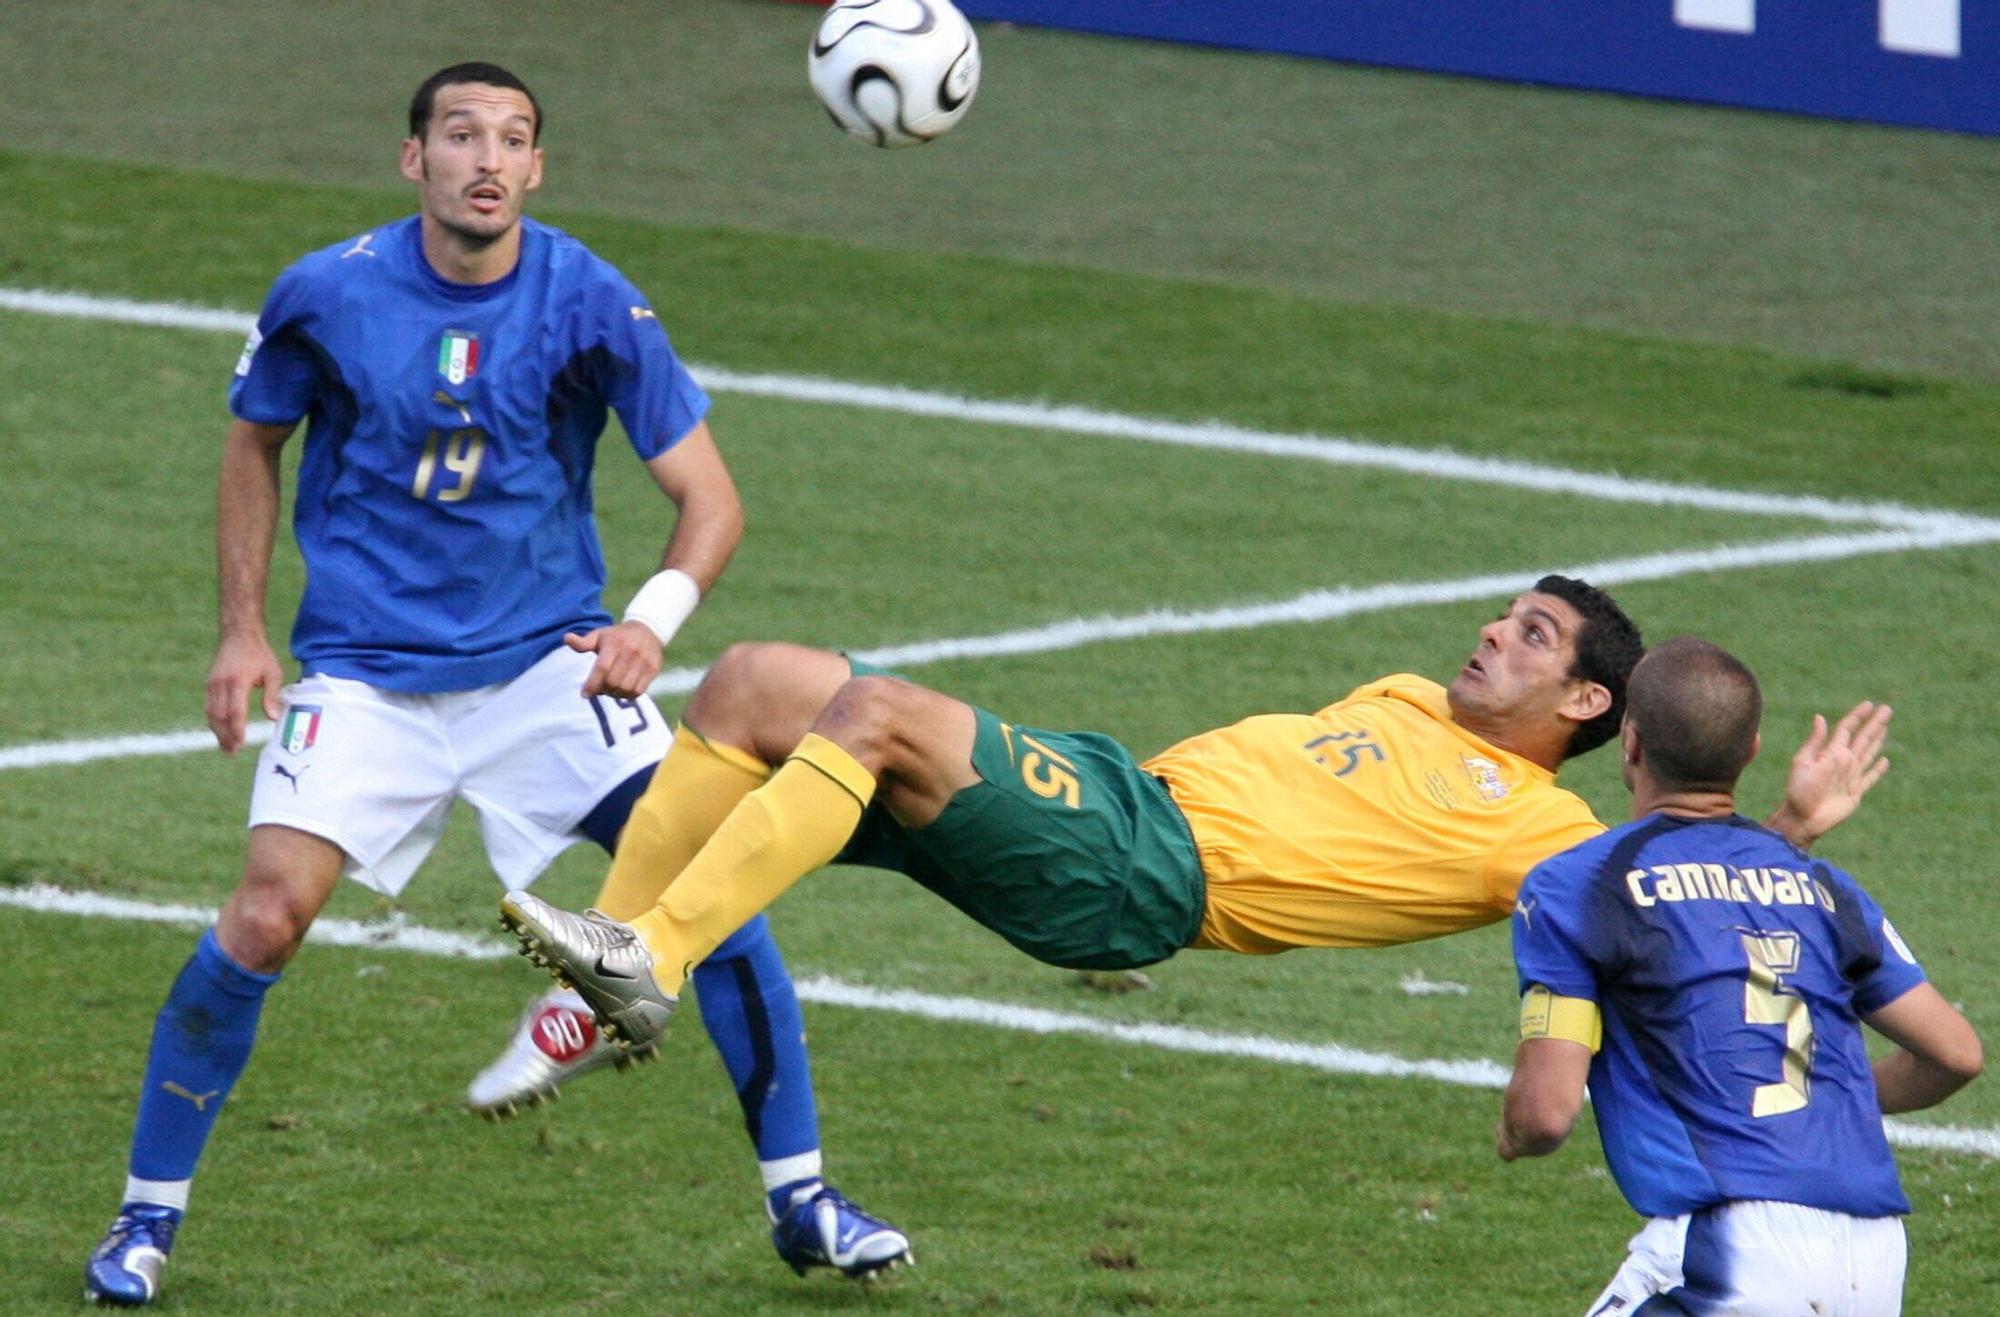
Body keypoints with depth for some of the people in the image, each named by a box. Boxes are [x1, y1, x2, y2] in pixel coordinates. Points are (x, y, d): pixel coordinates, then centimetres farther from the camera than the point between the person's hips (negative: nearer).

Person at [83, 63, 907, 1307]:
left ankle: (801, 1199, -1)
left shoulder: (591, 303, -10)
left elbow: (711, 500, -8)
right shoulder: (328, 296, -8)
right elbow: (255, 443, 12)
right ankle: (149, 1214, 2)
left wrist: (653, 618, -27)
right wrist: (243, 630, 5)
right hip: (366, 671, 0)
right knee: (265, 917, -17)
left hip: (548, 657, 0)